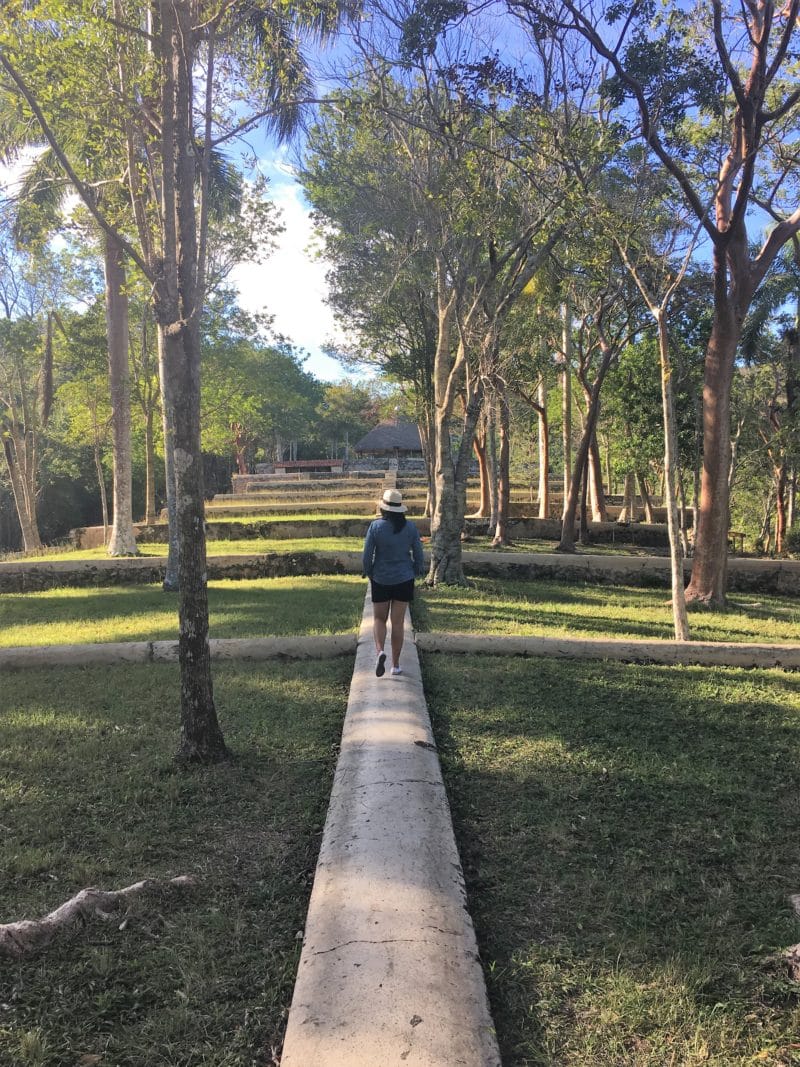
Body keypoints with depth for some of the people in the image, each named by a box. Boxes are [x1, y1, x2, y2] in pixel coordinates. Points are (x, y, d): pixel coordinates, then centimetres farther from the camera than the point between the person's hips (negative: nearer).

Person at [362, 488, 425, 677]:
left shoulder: (375, 526, -12)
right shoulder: (410, 526, -6)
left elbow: (367, 555, -10)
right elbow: (418, 554, -3)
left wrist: (368, 573, 8)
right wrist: (418, 572, 14)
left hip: (381, 580, -1)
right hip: (404, 579, 1)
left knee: (379, 619, 15)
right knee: (398, 622, 10)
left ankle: (380, 652, -11)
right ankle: (396, 664, 14)